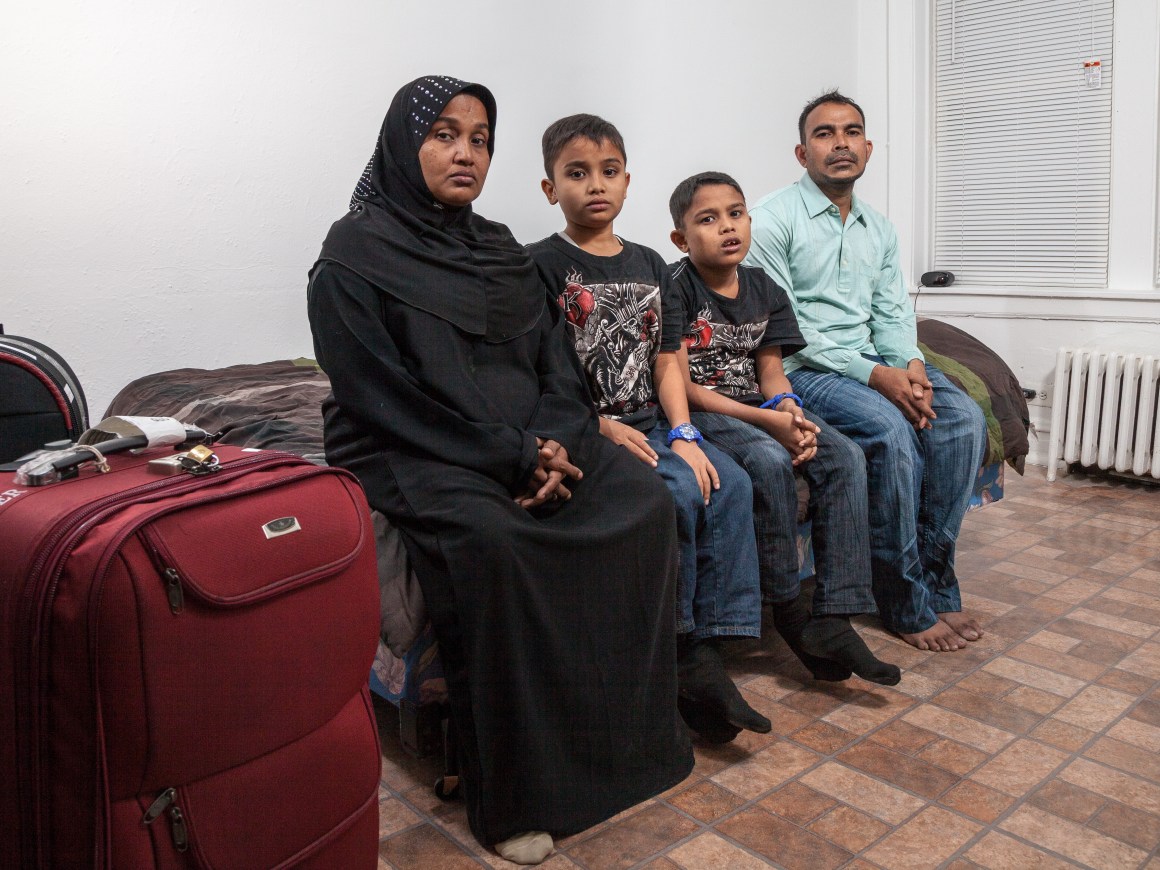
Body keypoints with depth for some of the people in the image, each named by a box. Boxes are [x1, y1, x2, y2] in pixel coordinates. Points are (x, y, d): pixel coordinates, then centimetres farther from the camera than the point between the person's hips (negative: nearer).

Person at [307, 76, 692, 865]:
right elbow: (387, 394, -12)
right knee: (489, 537, -35)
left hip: (534, 443, 6)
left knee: (644, 499, -17)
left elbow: (555, 359, 10)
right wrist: (513, 458, -18)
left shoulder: (501, 251, 16)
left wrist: (554, 441, -12)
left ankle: (631, 732, -4)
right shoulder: (356, 256, -3)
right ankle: (510, 793, -20)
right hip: (412, 453, -5)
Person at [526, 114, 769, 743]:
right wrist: (601, 428, -18)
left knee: (729, 484, -17)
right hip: (585, 431, -6)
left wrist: (683, 434, -3)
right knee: (678, 495, -27)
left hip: (649, 424, 6)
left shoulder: (649, 265, 15)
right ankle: (670, 657, -10)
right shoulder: (542, 265, -3)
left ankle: (704, 652, -11)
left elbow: (666, 361, 11)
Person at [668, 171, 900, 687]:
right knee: (769, 462, -34)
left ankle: (832, 619, -17)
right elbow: (683, 385, -14)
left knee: (844, 457, -16)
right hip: (700, 413, -6)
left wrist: (789, 412, -16)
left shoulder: (764, 291, 11)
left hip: (762, 409, 7)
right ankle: (788, 610, -15)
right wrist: (764, 420, -21)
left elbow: (771, 369, 8)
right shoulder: (677, 289, -9)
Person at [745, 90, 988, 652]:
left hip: (872, 362, 7)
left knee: (963, 419, -16)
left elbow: (893, 313, 14)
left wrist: (910, 366, -10)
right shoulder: (774, 219, -7)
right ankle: (905, 602, -15)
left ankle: (934, 580, -7)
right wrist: (874, 375, -20)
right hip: (801, 369, -7)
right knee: (891, 430, -30)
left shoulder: (879, 230, 17)